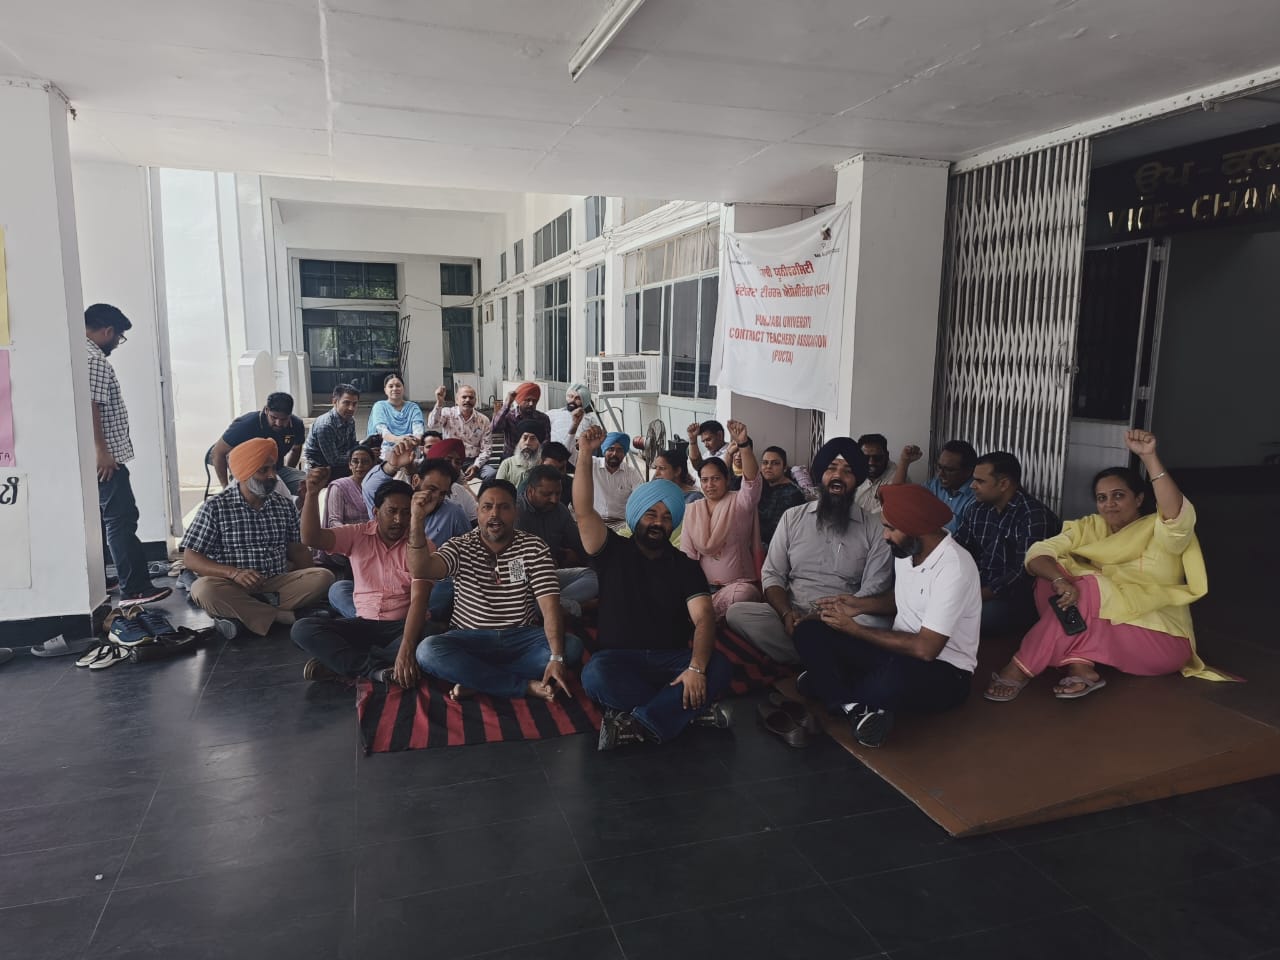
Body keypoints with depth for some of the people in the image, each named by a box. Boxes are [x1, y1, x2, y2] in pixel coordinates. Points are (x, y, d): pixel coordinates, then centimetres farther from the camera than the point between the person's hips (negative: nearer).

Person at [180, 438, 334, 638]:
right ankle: (284, 616, -26)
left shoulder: (285, 507, 11)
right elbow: (190, 558, -5)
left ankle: (239, 614, -24)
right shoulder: (215, 507, 0)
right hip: (233, 587, -3)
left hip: (278, 585, 3)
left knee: (323, 577, -22)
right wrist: (234, 573, -20)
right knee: (204, 589, -34)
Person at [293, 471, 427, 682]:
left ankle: (335, 660, -23)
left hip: (402, 626, -2)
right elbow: (311, 538, -12)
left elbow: (419, 599, -18)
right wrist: (312, 493, -26)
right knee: (302, 629, -17)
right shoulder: (357, 535, 2)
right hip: (363, 624, 3)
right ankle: (376, 669, -26)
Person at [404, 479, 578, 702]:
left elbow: (550, 606, -13)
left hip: (522, 638, 0)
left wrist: (557, 658, -27)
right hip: (469, 638, 0)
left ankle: (475, 680, -23)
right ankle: (527, 685, -27)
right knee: (427, 652, -30)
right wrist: (417, 522, -32)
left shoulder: (534, 548, -3)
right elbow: (421, 571, -19)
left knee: (572, 646, -27)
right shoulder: (460, 546, 1)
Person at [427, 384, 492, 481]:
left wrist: (476, 466, -13)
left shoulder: (484, 421, 6)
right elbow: (433, 425, -18)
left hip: (475, 461, 2)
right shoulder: (448, 413, 3)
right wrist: (439, 402, -29)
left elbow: (486, 449, 3)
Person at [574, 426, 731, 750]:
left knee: (718, 668, -28)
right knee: (595, 674, -36)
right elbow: (584, 513, -9)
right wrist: (585, 455, -18)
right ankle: (694, 708, -26)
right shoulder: (614, 552, 8)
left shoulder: (685, 566, 8)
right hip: (618, 658, -1)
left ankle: (637, 724, -33)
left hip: (672, 658, 1)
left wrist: (696, 668, -25)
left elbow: (703, 618, -6)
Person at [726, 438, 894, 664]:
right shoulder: (792, 517, 12)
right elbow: (772, 575, 9)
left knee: (877, 624, -35)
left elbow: (873, 592, -4)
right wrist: (787, 614, -12)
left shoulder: (874, 530, 5)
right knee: (737, 613, -24)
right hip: (793, 616, 2)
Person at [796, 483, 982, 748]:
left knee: (897, 676, -43)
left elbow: (925, 649, -26)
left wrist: (855, 628, -17)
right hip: (899, 653, 8)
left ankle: (829, 682, -12)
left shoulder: (954, 567, -24)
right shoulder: (905, 550, 2)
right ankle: (857, 708, -27)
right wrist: (861, 605, 2)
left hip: (945, 672, -8)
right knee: (809, 632, -7)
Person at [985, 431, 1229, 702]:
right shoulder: (1090, 528, 5)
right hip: (1101, 632, 5)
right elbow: (1039, 552, -10)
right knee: (1052, 573, -16)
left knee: (1089, 587, -29)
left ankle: (1021, 668, -28)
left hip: (1160, 642, -5)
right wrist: (1060, 581, -33)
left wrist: (1149, 457, -41)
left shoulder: (1160, 531, -7)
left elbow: (1179, 516, -33)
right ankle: (1081, 666, -29)